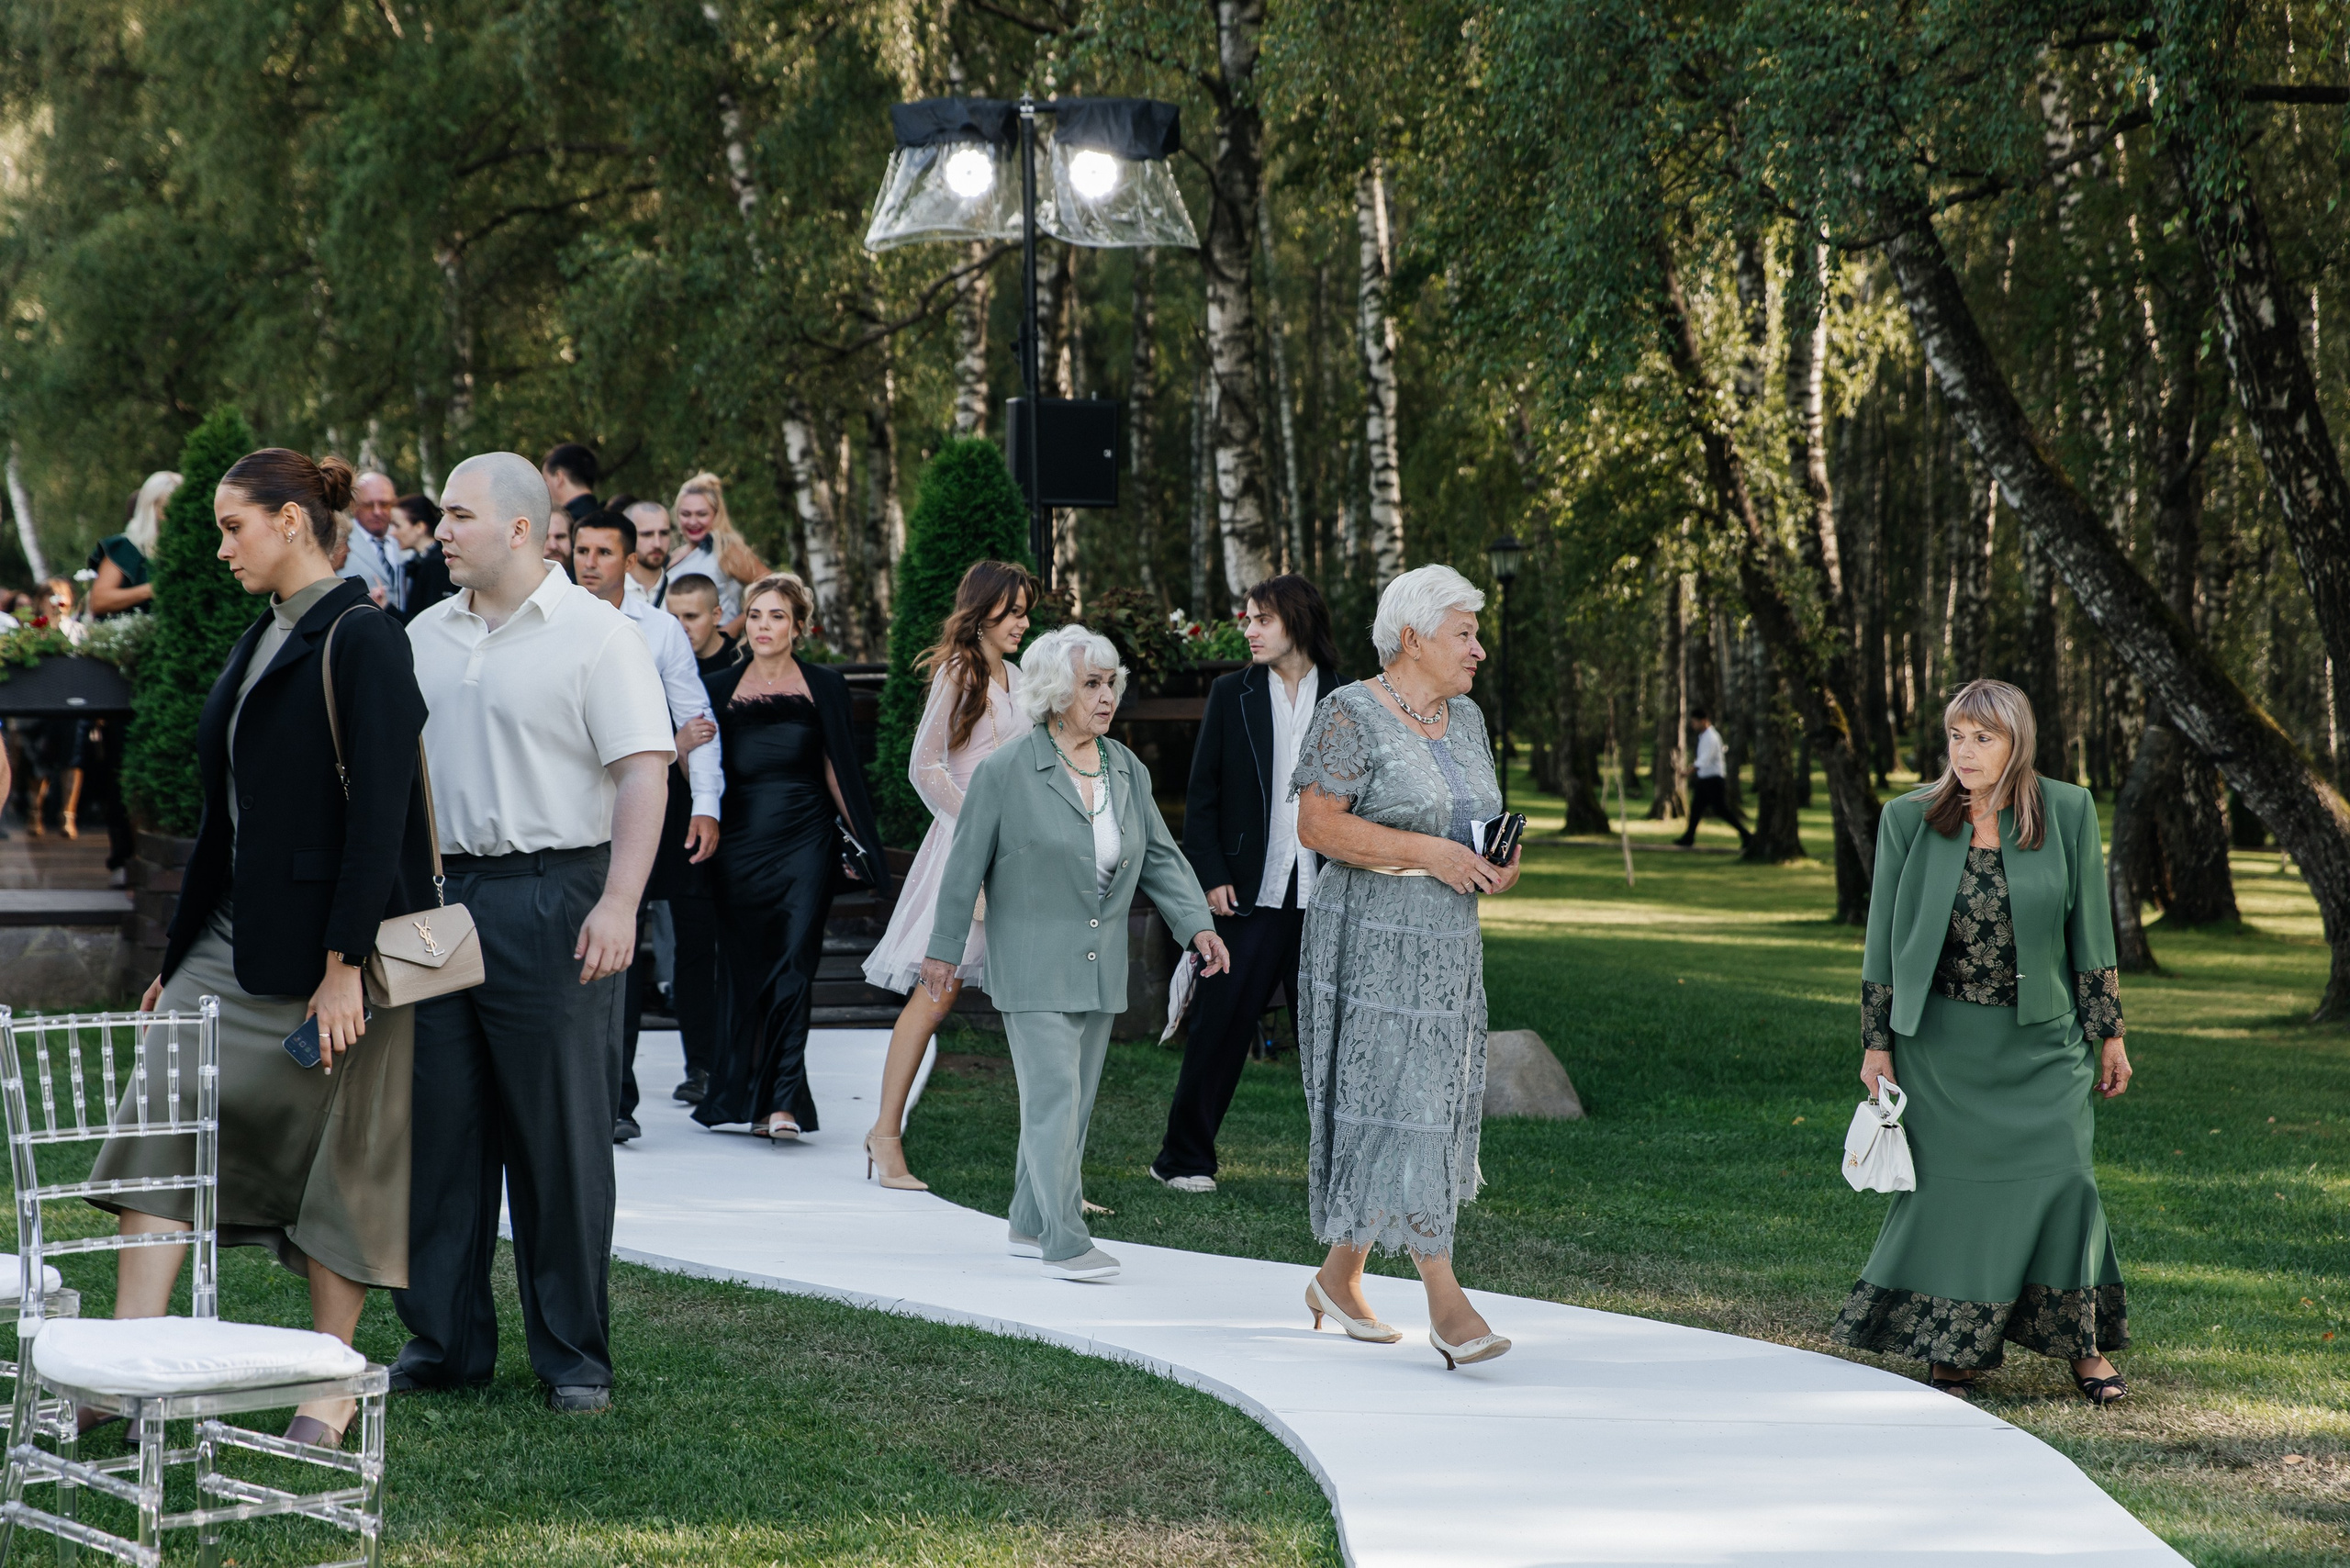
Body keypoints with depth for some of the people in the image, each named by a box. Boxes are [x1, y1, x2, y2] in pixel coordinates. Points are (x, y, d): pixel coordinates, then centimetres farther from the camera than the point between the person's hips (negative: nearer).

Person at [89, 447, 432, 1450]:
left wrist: (344, 966, -21)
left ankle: (330, 1390, 10)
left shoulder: (361, 641, -12)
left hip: (329, 945, -8)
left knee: (338, 1157, 1)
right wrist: (179, 953, 19)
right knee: (170, 1114, -2)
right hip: (236, 936, 8)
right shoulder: (262, 642, 13)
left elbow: (380, 812, -18)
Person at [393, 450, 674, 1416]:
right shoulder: (427, 636, 13)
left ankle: (574, 1355, 9)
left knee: (561, 1137, 0)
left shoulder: (595, 636, -6)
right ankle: (445, 1341, 17)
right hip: (437, 900, 6)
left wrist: (618, 904, -20)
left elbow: (642, 774, -11)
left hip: (550, 900, -6)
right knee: (439, 1127, 7)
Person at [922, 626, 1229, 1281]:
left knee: (1073, 1101, 10)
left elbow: (1159, 856, 12)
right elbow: (966, 864, -4)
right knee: (1053, 1094, -13)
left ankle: (1030, 1226, 21)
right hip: (1031, 965, -6)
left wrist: (1197, 925, -1)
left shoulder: (1127, 771, 8)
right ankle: (1064, 1245, -14)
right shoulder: (1006, 771, -9)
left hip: (1099, 967, 7)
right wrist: (944, 950, -2)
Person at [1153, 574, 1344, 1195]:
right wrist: (1212, 876, -4)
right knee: (1220, 1023, -1)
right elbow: (1202, 795, 5)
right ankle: (1184, 1157, 10)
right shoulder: (1231, 694, 5)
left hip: (1323, 895, 1)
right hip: (1249, 889, -1)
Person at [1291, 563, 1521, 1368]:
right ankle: (1445, 1301, -11)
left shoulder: (1465, 718, 13)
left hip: (1447, 944, 8)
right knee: (1399, 1103, -11)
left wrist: (1499, 861, 0)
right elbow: (1317, 824, -16)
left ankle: (1338, 1277, 22)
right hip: (1371, 945, -8)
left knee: (1433, 1105, 9)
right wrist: (1425, 853, -21)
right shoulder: (1352, 716, -10)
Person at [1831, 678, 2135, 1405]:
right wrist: (1877, 1042, 1)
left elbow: (2090, 928, 3)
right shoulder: (1909, 820, -4)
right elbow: (1884, 937, 2)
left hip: (2040, 1041, 0)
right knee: (1949, 1185, 3)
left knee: (2061, 1177, -6)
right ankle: (1952, 1354, 16)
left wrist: (2109, 1032, 4)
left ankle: (2084, 1346, 10)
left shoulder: (2067, 811, -3)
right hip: (1942, 1040, 0)